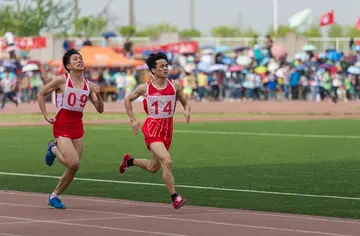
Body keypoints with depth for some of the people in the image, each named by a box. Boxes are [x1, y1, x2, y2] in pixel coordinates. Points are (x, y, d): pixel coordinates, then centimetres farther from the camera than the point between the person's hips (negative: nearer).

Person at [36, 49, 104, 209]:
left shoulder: (89, 85, 6)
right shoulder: (61, 81, -7)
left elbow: (100, 109, 6)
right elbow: (40, 95, 3)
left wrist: (98, 95, -12)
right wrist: (46, 116, -4)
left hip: (77, 127, 5)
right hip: (62, 126, -5)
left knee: (73, 169, 4)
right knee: (74, 163, -21)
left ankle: (54, 197, 22)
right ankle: (54, 149, 10)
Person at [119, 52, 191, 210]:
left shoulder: (175, 85, 1)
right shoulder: (145, 88, -4)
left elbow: (185, 103, 12)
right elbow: (127, 100, 12)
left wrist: (187, 111, -11)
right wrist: (133, 120, 4)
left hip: (167, 130, 5)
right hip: (152, 129, -5)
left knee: (153, 168, 18)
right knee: (167, 161, -24)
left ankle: (129, 161, 47)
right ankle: (175, 198, -19)